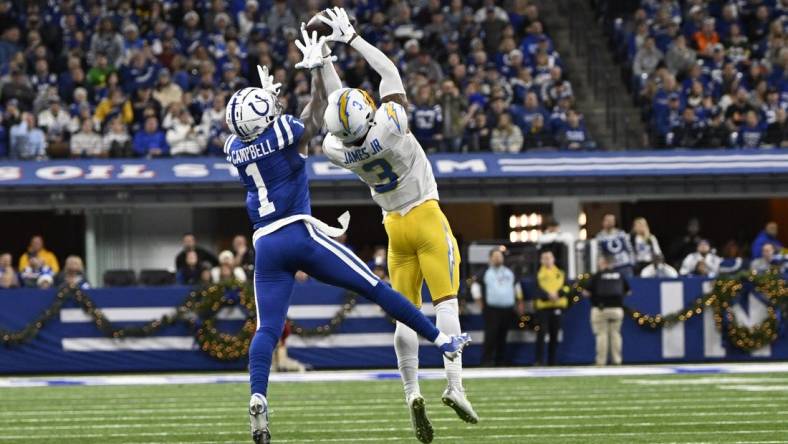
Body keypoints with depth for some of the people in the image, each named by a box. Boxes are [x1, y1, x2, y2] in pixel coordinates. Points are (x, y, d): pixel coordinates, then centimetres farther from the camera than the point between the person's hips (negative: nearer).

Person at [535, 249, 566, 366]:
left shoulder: (560, 273, 11)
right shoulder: (538, 273, 2)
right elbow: (537, 290, -9)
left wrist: (557, 294, -18)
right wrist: (548, 296, -24)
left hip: (557, 307, 3)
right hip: (542, 306, -3)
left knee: (554, 336, 7)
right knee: (541, 333, -12)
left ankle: (552, 362, 13)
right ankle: (539, 361, -12)